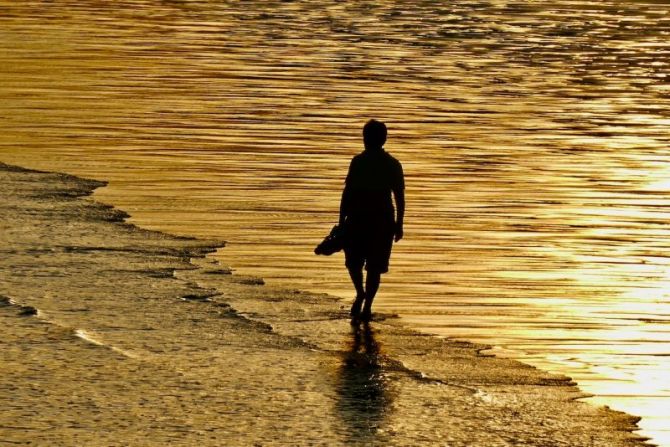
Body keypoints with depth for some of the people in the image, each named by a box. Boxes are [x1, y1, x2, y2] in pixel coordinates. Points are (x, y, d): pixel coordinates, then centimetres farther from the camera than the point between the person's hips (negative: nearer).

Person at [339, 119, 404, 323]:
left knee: (353, 260, 11)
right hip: (383, 220, 3)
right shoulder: (393, 165, 3)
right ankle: (367, 307, 8)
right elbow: (400, 198, 4)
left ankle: (360, 293, -2)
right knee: (374, 267, 7)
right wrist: (399, 224, 9)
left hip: (359, 219, -3)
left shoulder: (359, 161, -7)